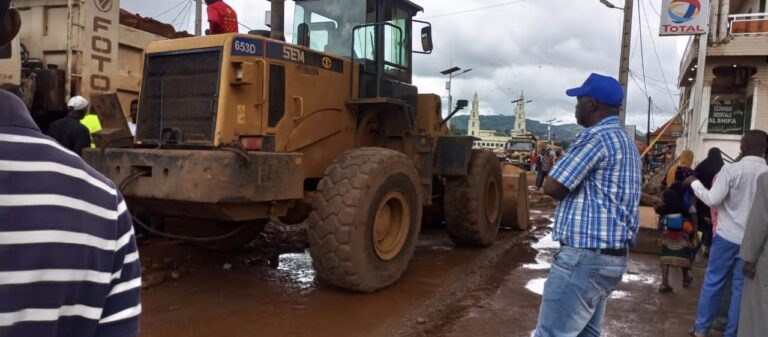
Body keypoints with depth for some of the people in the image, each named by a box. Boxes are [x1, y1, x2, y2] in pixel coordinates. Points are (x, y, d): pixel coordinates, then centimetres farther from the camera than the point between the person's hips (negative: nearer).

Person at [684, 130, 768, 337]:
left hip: (727, 236, -2)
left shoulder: (731, 170, -12)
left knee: (713, 283, 8)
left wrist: (694, 182, 0)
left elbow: (712, 200, -13)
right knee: (741, 287, 9)